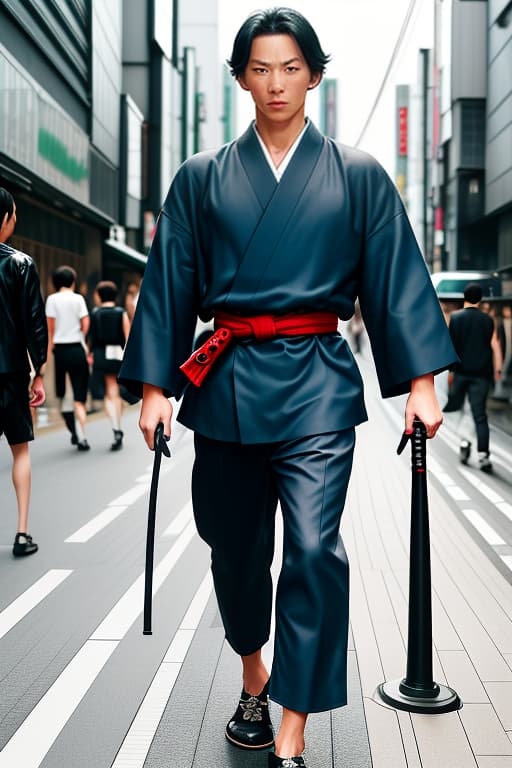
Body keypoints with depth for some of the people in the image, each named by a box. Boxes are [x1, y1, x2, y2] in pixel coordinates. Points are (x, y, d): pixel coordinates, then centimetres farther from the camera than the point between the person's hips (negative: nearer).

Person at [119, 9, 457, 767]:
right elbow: (169, 284, 7)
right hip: (227, 384, 2)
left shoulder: (357, 175, 6)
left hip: (316, 385, -2)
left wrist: (420, 381, -3)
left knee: (314, 549, -13)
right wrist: (154, 385, 3)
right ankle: (253, 679, 39)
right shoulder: (202, 178, 8)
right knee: (236, 547, 12)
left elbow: (397, 278, 4)